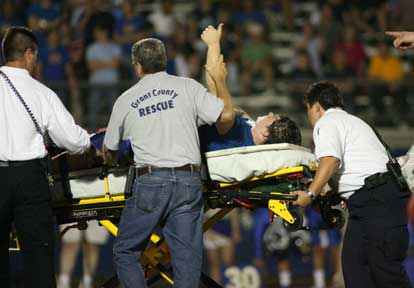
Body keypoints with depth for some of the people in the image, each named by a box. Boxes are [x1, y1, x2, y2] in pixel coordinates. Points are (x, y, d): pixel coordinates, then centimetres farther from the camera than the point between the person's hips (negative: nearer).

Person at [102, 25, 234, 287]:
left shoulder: (126, 100, 12)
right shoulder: (188, 87, 6)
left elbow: (109, 150, 23)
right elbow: (226, 116, -2)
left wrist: (111, 163, 49)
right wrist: (220, 81, 17)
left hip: (150, 182, -1)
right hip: (188, 182, 1)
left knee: (126, 252, 11)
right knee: (187, 258, 2)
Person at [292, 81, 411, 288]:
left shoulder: (327, 123, 0)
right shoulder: (351, 120, 31)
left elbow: (330, 160, -18)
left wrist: (310, 194, -19)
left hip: (376, 197, -10)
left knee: (385, 267, -13)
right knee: (353, 263, 6)